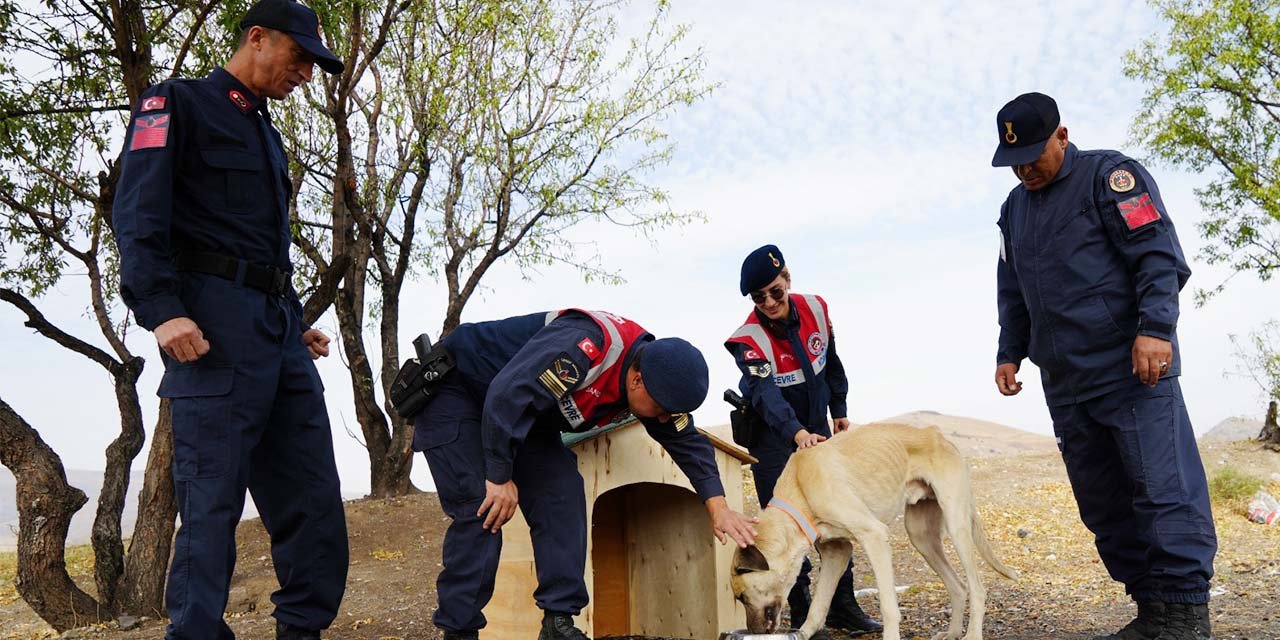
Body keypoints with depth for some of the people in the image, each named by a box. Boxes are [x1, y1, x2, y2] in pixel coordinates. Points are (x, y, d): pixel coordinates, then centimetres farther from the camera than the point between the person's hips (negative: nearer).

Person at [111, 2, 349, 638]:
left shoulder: (265, 135, 27)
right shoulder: (177, 103, 2)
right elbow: (138, 214, -11)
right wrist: (162, 312, -22)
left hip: (277, 327, 8)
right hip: (213, 323, -8)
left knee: (313, 495, 4)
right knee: (212, 496, -8)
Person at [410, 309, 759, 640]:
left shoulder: (656, 375, -9)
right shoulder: (583, 348, -37)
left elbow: (687, 440, 1)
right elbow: (506, 395, -39)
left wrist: (718, 507, -6)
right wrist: (500, 477, -30)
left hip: (521, 412, 8)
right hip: (454, 388, -8)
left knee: (562, 494, -7)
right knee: (482, 512, -18)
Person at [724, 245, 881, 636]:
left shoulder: (815, 309, -9)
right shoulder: (749, 339, -24)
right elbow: (766, 395, -40)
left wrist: (839, 409, 17)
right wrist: (797, 433, -55)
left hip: (816, 431, 5)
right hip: (773, 437, -5)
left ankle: (843, 608, 17)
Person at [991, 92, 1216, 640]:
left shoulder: (1109, 175, 0)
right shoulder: (1015, 208, 19)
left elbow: (1159, 256, -9)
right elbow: (1013, 295, 26)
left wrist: (1154, 329, -20)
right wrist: (1009, 353, 16)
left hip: (1134, 369, -7)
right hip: (1065, 383, 7)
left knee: (1164, 490, -10)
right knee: (1103, 504, 6)